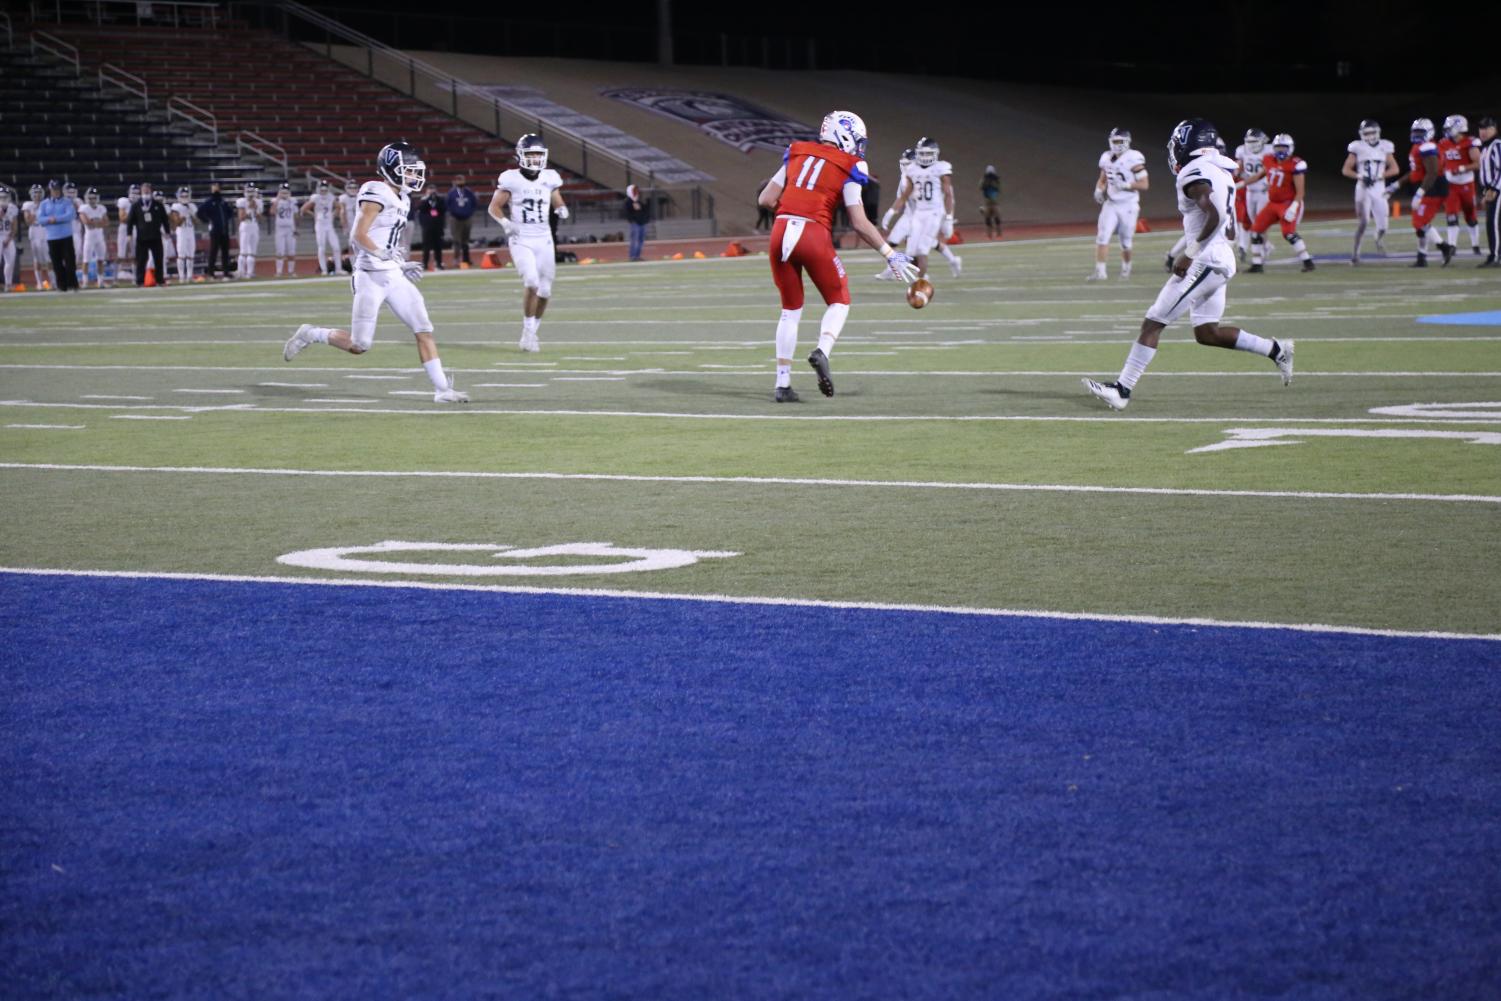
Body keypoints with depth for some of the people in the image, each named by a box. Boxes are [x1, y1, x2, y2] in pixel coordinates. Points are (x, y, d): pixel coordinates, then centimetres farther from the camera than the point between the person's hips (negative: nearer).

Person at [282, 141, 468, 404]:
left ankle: (441, 388, 0)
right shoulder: (376, 194, -14)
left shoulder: (401, 199, 14)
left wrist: (402, 265, 15)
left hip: (394, 276, 8)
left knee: (424, 330, -1)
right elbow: (359, 236, -19)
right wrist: (382, 254, -30)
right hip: (372, 276, -8)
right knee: (359, 345, -3)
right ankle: (310, 335, 19)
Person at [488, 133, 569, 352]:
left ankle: (532, 331, 26)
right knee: (531, 281, -23)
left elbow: (557, 203, 16)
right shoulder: (511, 179, -7)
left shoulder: (549, 179, 4)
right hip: (521, 240, -4)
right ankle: (528, 331, -9)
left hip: (544, 239, 4)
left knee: (545, 290, 6)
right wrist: (505, 222, -19)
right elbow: (494, 207, -1)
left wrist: (561, 210, -7)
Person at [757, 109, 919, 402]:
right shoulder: (848, 168, 3)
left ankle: (782, 384, 11)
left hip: (782, 232, 4)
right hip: (814, 235, -4)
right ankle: (823, 351, -12)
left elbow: (765, 199, 11)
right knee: (839, 302, 17)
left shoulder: (797, 154, 15)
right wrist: (889, 254, 7)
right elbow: (860, 223, -1)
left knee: (791, 309, 17)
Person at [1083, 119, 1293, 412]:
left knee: (1152, 324, -7)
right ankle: (1276, 350, 16)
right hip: (1224, 259, 9)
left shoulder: (1195, 174, -13)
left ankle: (1122, 389, -8)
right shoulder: (1222, 172, 16)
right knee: (1207, 333, 18)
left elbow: (1215, 216, -27)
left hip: (1205, 262, -9)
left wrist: (1190, 253, -22)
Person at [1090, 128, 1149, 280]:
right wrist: (1099, 190, 0)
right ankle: (1100, 272, -10)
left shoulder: (1133, 159, -12)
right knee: (1102, 237, -10)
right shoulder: (1106, 158, 5)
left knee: (1125, 242, 6)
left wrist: (1125, 185, -24)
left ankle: (1126, 268, 32)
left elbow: (1144, 184, -12)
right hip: (1111, 204, 4)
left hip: (1128, 205, -4)